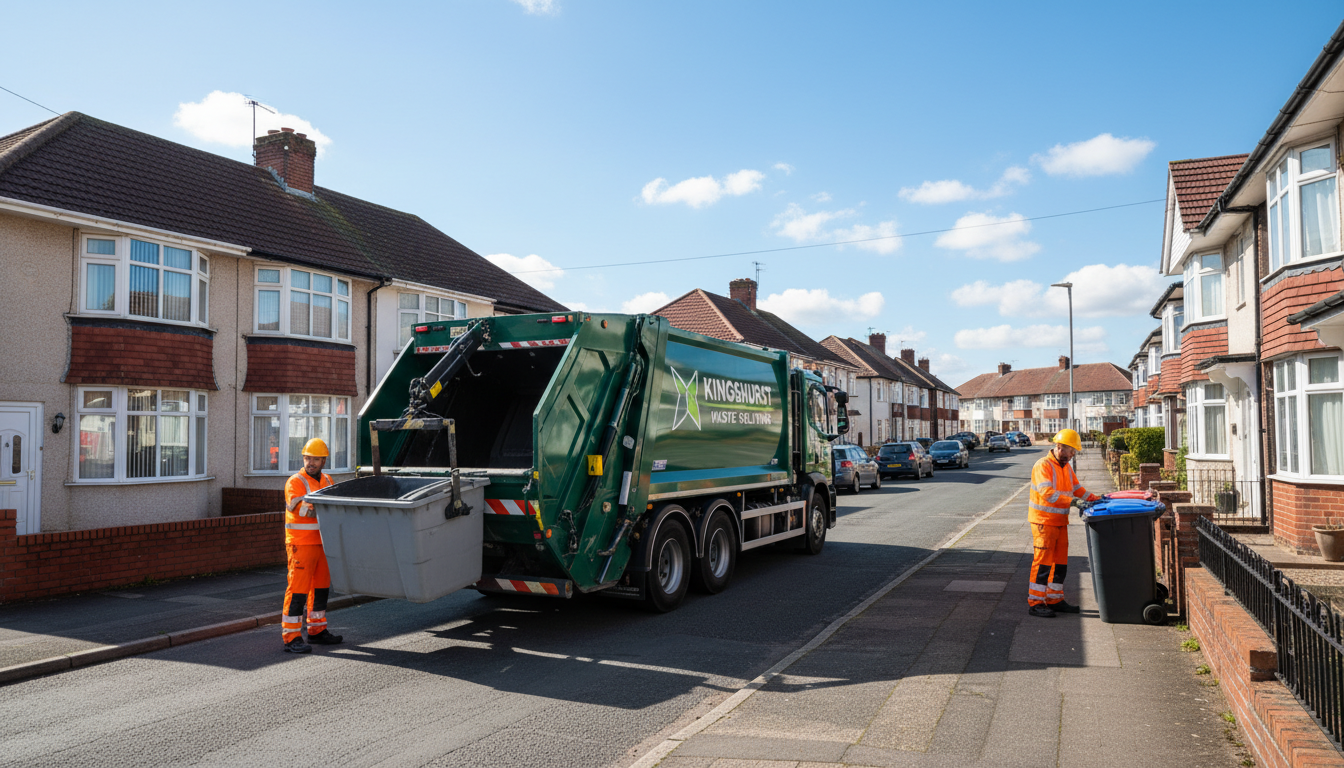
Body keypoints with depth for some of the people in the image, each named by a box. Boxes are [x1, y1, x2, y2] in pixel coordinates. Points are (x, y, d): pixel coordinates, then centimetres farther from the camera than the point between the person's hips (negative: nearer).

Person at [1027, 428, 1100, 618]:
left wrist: (1096, 499, 5)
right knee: (1043, 561, -7)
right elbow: (1047, 492, -28)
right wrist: (1071, 501, -36)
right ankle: (1035, 603, -2)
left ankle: (1054, 599, 22)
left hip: (1060, 522, 9)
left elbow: (1077, 488, 19)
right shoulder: (1043, 466, -16)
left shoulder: (1066, 467, 14)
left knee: (1060, 561, 12)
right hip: (1043, 521, -9)